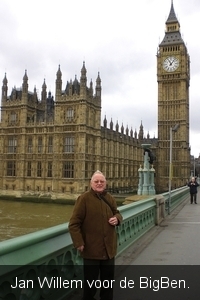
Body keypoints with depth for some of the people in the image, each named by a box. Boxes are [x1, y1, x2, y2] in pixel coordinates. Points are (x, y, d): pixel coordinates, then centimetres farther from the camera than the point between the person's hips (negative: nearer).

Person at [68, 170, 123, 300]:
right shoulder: (84, 198, -13)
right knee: (90, 282, 11)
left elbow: (117, 213, 20)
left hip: (109, 248, 6)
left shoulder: (110, 198, 6)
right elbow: (74, 223, -14)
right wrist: (79, 243, -20)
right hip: (91, 249, -5)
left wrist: (117, 219, -4)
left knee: (108, 281, 21)